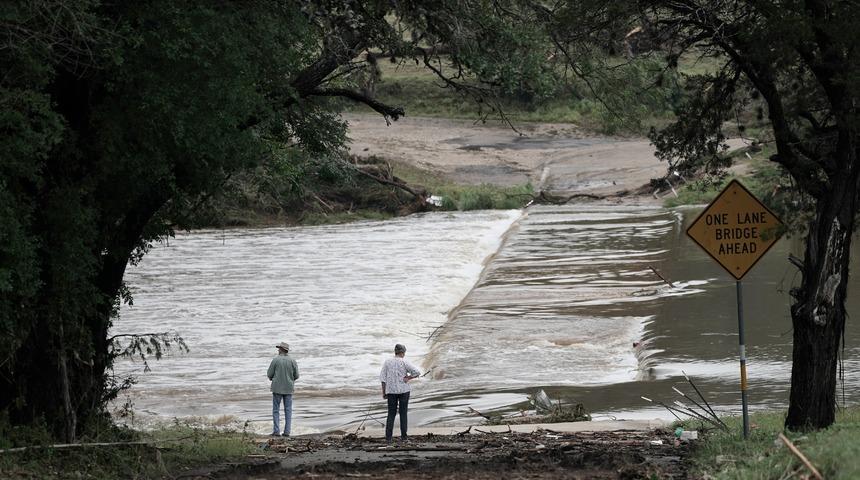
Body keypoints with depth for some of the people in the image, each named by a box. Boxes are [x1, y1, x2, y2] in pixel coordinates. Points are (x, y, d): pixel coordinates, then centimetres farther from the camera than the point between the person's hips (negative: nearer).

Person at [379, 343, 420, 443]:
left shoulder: (387, 362, 0)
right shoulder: (404, 363, -8)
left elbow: (383, 378, 0)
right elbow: (417, 372, -15)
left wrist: (384, 392, 5)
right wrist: (408, 378, -3)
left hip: (391, 391, 2)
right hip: (403, 390, -2)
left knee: (391, 414, 6)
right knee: (403, 413, 7)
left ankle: (388, 437, -1)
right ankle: (403, 436, 8)